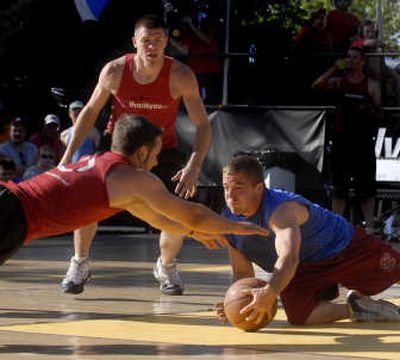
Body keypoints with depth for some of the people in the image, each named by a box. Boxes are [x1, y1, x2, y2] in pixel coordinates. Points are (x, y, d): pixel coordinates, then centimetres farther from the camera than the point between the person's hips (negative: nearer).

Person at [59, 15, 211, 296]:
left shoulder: (181, 76, -23)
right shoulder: (114, 71, -18)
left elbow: (203, 125, -20)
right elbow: (91, 111, -2)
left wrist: (194, 167, -35)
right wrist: (68, 155, -6)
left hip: (162, 149, -1)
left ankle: (166, 267, 19)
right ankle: (80, 264, 6)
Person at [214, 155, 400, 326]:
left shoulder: (281, 209, -36)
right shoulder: (229, 220, -13)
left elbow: (289, 258, -54)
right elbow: (242, 272, -3)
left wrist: (269, 293, -71)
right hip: (302, 271, 4)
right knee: (298, 315, -23)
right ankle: (352, 309, 1)